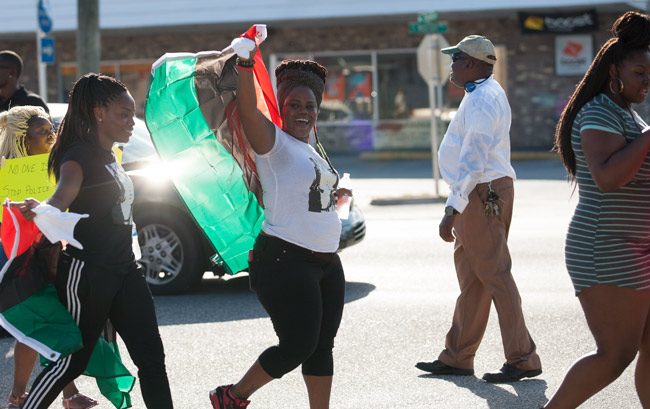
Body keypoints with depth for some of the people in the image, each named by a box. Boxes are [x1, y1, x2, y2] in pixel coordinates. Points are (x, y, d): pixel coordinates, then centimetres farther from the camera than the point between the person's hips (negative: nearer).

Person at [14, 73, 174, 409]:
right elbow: (63, 196, -36)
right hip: (86, 273, -8)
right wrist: (38, 210, -56)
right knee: (72, 361, 1)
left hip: (123, 269, 8)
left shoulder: (110, 157, 12)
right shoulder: (80, 155, -15)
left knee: (151, 356, 4)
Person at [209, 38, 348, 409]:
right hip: (286, 262, -8)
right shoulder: (276, 143, -9)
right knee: (298, 346, -9)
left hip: (326, 263, 8)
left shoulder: (314, 150, 15)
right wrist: (245, 63, -37)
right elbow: (248, 111, -27)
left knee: (322, 347, 10)